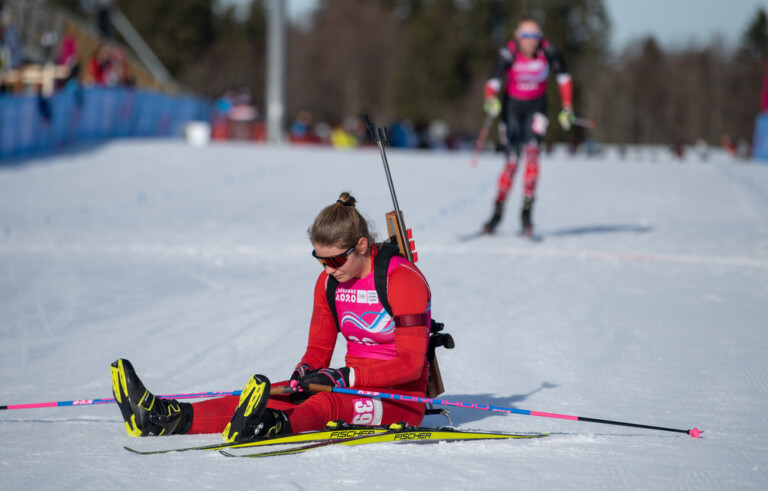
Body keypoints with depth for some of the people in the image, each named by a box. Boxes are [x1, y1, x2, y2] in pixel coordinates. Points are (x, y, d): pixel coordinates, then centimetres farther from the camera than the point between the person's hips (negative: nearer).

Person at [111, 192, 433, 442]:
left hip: (401, 398, -6)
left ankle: (270, 427, -70)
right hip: (352, 386, 6)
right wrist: (302, 375, -14)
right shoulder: (329, 282, 7)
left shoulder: (402, 279, -15)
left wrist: (344, 377, -26)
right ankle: (168, 418, -37)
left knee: (328, 403, -38)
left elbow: (411, 364, -19)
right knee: (275, 398, -18)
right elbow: (318, 350, 10)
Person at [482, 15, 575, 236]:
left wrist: (567, 108, -5)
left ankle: (527, 211, -15)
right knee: (511, 161, -6)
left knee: (532, 152, -19)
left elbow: (563, 77, -3)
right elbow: (494, 81, -31)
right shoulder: (509, 54, -22)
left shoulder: (548, 52, -17)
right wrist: (490, 100, -52)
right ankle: (498, 212, 9)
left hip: (536, 106, 1)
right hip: (512, 106, -1)